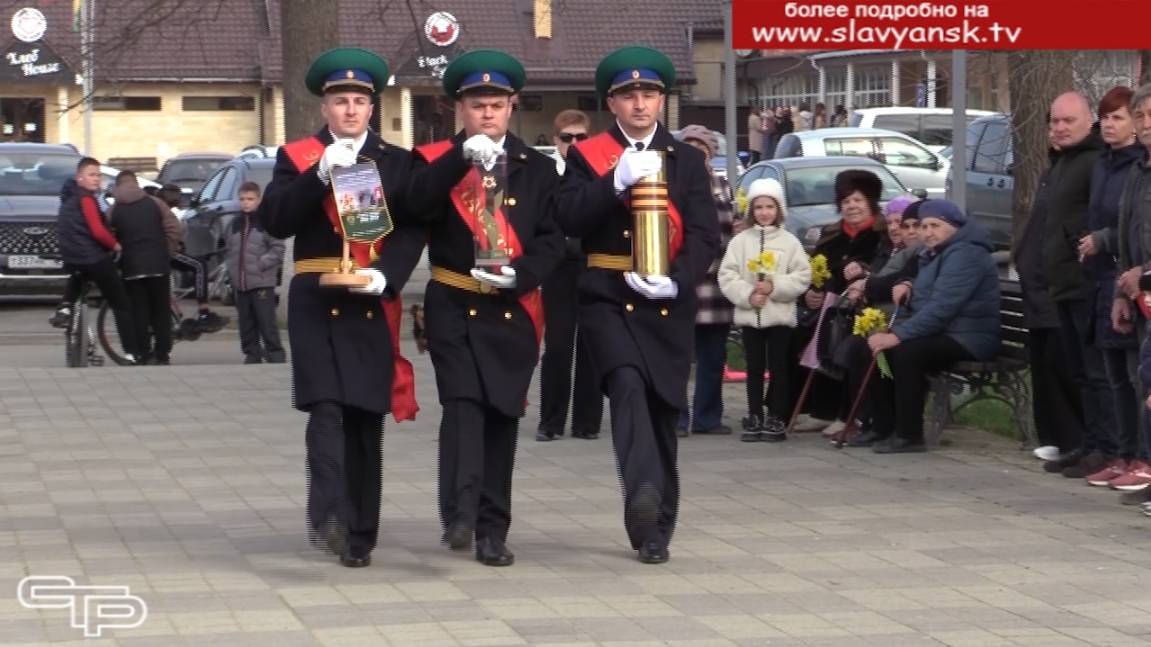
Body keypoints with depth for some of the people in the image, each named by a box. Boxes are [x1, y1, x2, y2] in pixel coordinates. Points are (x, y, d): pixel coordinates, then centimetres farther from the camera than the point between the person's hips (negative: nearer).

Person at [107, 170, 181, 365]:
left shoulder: (113, 211, 2)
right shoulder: (155, 203, 3)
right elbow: (173, 228, -2)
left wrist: (116, 258, 15)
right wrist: (166, 252, 9)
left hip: (131, 268, -1)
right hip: (158, 265, 1)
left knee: (138, 313, 4)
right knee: (161, 312, 8)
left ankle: (145, 355, 0)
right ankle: (162, 355, 7)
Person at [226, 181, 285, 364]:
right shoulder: (235, 225, 15)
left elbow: (277, 249, -9)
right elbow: (228, 250, 22)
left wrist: (260, 264, -13)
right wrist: (232, 267, 7)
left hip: (262, 283, -6)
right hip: (240, 284, 6)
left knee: (267, 324, -7)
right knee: (246, 325, 9)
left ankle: (275, 355, -1)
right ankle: (252, 355, 16)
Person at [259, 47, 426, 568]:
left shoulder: (397, 162, 12)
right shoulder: (296, 157, 9)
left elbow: (413, 231, 3)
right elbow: (274, 221, -6)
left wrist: (384, 274, -14)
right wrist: (321, 175, -17)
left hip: (374, 305, 2)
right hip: (316, 302, -2)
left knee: (365, 418, 4)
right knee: (326, 408, -18)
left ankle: (359, 534, 12)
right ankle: (329, 515, -30)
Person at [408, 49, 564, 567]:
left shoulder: (537, 168, 10)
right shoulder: (436, 160, 5)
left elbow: (553, 237, 4)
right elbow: (418, 207, -17)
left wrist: (520, 273, -14)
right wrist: (462, 158, -28)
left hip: (513, 311, 2)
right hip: (454, 307, -2)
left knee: (502, 416, 5)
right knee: (462, 404, -17)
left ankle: (492, 531, 11)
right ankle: (460, 514, -26)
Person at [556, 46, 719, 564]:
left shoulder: (687, 160, 10)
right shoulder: (586, 156, 7)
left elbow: (705, 235, 0)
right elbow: (570, 220, -8)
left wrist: (676, 280, -17)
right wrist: (618, 181, -21)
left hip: (668, 303, 2)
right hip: (608, 300, -2)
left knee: (662, 410, 6)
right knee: (628, 386, -26)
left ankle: (656, 527, 17)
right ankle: (643, 495, -41)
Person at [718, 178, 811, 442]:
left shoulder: (789, 241, 1)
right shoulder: (741, 241, 3)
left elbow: (802, 277, -4)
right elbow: (727, 276, -2)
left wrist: (774, 286, -15)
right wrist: (748, 294, -15)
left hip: (780, 315, -1)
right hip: (749, 316, 1)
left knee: (778, 368, 3)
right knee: (754, 369, 8)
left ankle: (776, 420, 9)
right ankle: (754, 419, 13)